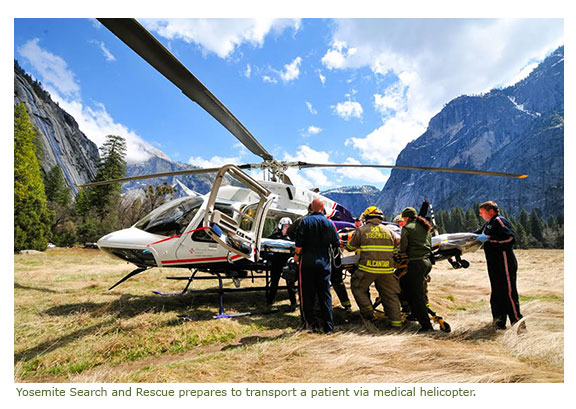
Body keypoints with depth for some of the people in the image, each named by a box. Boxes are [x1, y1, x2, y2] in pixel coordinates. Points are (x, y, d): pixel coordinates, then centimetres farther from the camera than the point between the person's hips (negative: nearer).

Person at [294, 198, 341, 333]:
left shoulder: (305, 221, -6)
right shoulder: (329, 223, 4)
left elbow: (299, 241, -13)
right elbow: (336, 243, 6)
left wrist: (297, 254, 2)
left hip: (307, 261, -3)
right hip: (324, 262, 3)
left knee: (307, 293, 6)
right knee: (325, 294, 9)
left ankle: (310, 323, 9)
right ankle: (328, 325, 11)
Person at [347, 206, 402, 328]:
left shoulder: (361, 230, 1)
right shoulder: (388, 230, 11)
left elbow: (351, 247, 8)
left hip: (367, 268, -3)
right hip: (387, 269, 3)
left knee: (358, 287, 18)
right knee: (390, 294, 14)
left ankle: (367, 311, 13)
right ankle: (396, 321, 14)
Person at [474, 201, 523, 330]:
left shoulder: (499, 221, -11)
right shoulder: (488, 224, 19)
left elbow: (510, 238, -22)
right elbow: (477, 234, 31)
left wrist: (489, 238, -21)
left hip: (505, 264, -10)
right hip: (494, 265, 10)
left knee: (509, 292, -6)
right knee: (497, 293, 12)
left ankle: (517, 321, 1)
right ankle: (499, 321, 19)